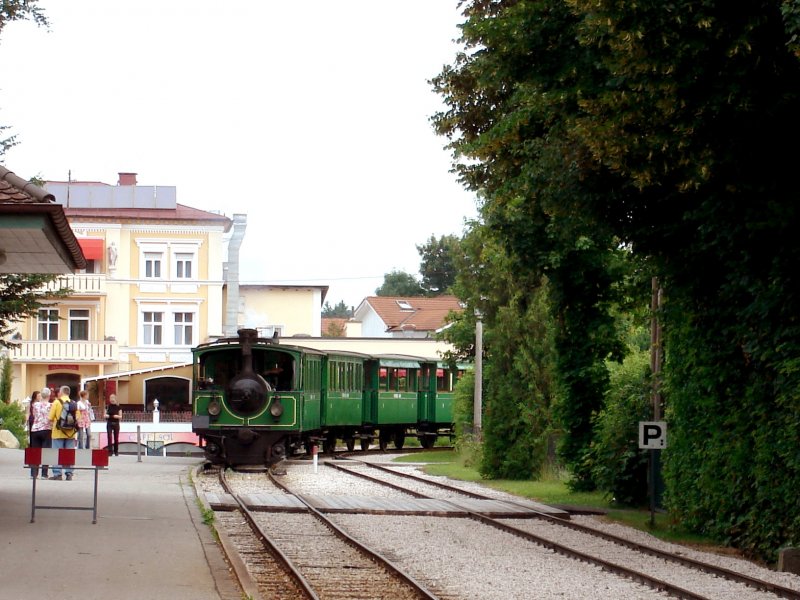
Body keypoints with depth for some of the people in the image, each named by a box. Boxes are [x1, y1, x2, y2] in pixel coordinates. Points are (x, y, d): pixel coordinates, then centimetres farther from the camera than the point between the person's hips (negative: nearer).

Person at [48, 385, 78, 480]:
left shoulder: (56, 402, -5)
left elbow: (50, 418, -6)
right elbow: (78, 418, 3)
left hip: (58, 433, -3)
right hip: (71, 433, 3)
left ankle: (57, 473, -1)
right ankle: (69, 473, 5)